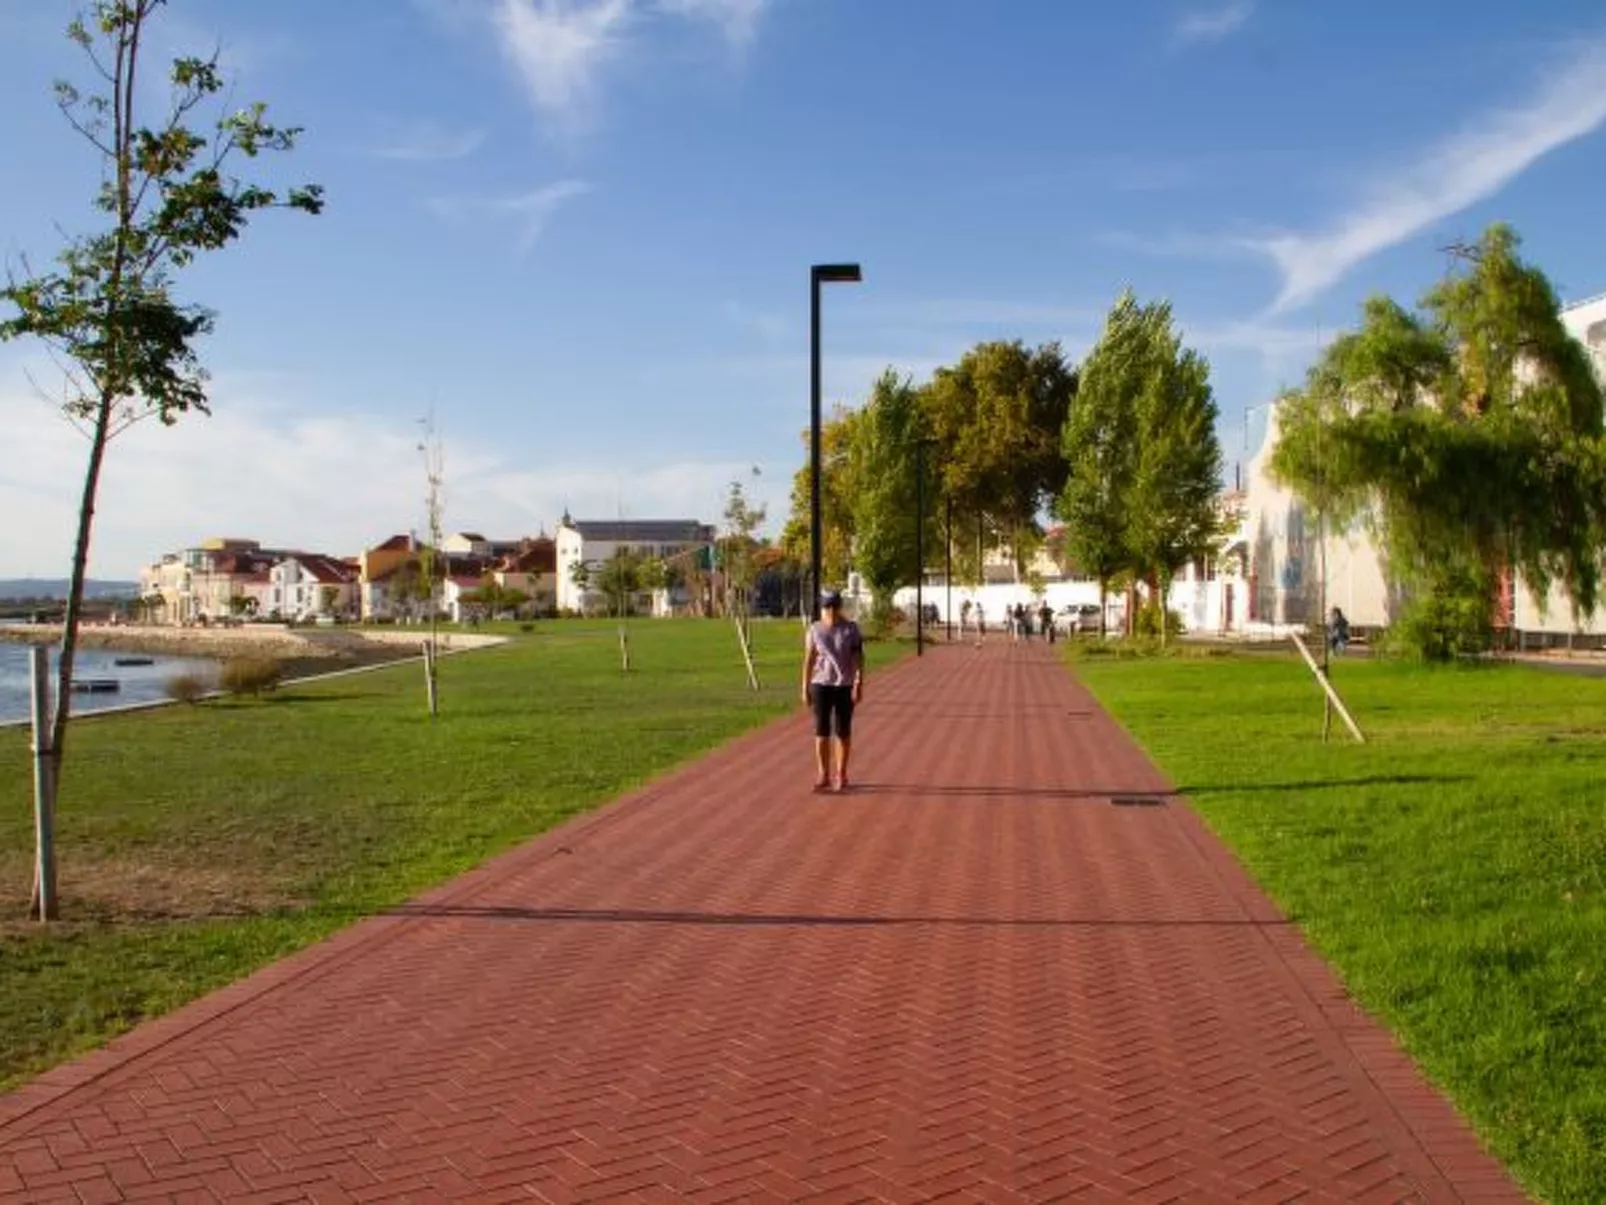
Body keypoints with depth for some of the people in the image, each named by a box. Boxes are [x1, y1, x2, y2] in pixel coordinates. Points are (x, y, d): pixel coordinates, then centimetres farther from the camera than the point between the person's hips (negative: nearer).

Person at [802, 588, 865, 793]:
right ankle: (823, 775, 11)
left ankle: (841, 775, 15)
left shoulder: (851, 629, -2)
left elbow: (859, 658, -5)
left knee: (843, 732, 5)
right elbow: (808, 660, 4)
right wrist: (805, 688, 2)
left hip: (845, 686, -1)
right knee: (821, 731, 3)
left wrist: (859, 685, -14)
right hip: (821, 685, 1)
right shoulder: (815, 630, 2)